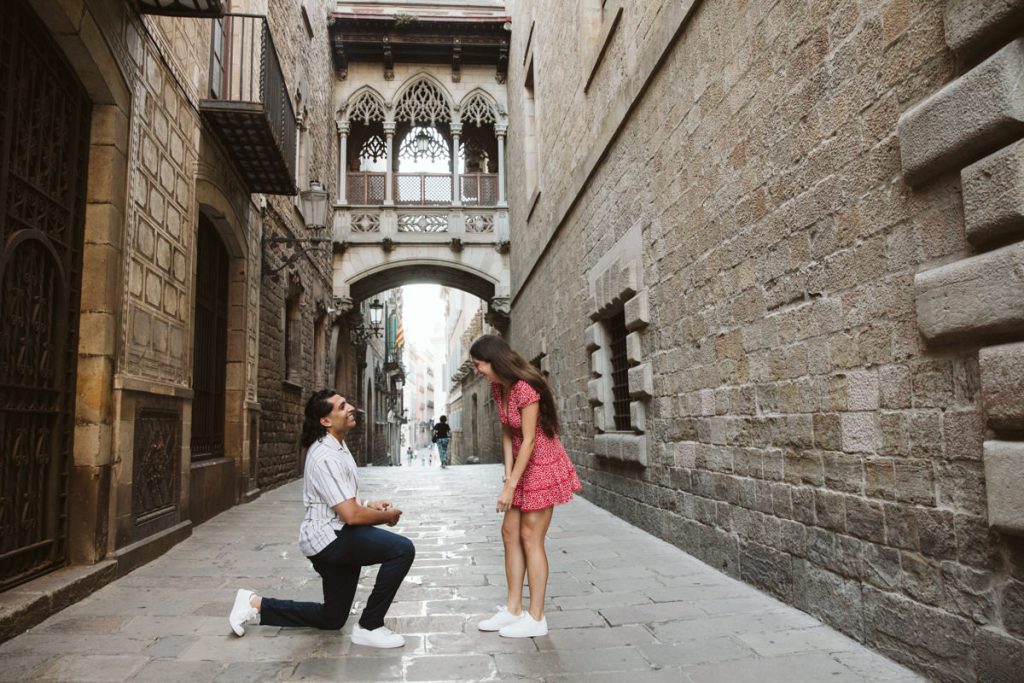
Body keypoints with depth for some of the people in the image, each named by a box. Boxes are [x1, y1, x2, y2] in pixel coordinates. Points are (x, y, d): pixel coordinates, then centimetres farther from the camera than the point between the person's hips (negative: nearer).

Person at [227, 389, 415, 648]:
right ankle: (369, 627, -10)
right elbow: (352, 515, -25)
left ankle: (256, 605, 26)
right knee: (402, 549, -24)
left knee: (332, 618, 20)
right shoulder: (327, 457, -22)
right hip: (329, 538, -10)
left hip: (333, 539, 10)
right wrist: (387, 516, -9)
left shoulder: (336, 447, 10)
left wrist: (368, 504, 9)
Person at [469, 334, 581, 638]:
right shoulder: (498, 388, 2)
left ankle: (536, 618, 7)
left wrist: (510, 487, -23)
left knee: (530, 539, -4)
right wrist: (507, 474, -3)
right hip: (523, 465, 9)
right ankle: (513, 609, 18)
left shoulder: (525, 388, -25)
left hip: (543, 466, -9)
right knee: (510, 533, 9)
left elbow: (529, 441, -25)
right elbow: (507, 434, 5)